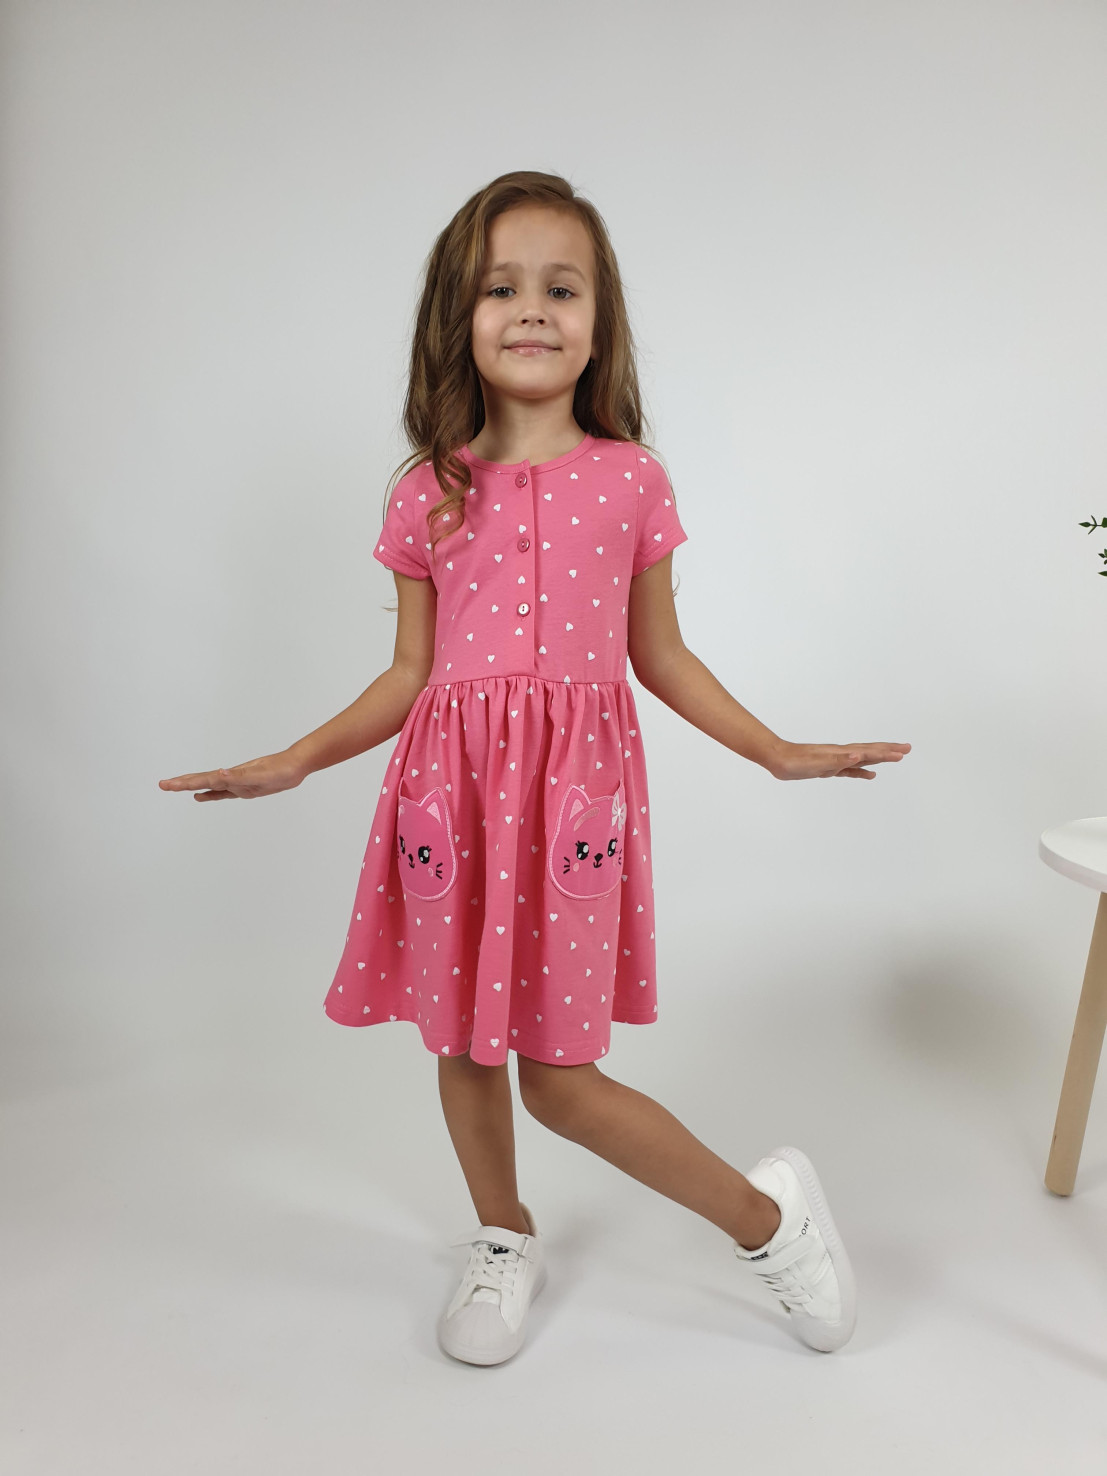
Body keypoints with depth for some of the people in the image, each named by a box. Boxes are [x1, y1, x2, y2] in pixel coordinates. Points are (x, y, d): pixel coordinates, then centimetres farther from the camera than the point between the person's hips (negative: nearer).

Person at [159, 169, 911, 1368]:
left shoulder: (630, 479, 1)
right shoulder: (429, 493, 3)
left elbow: (659, 655, 8)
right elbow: (410, 674, 7)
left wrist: (778, 753, 4)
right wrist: (294, 762, -2)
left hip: (576, 783, -2)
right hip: (451, 782, 3)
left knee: (559, 1075, -1)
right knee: (462, 1039, 14)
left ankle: (766, 1209, 24)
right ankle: (504, 1240, 42)